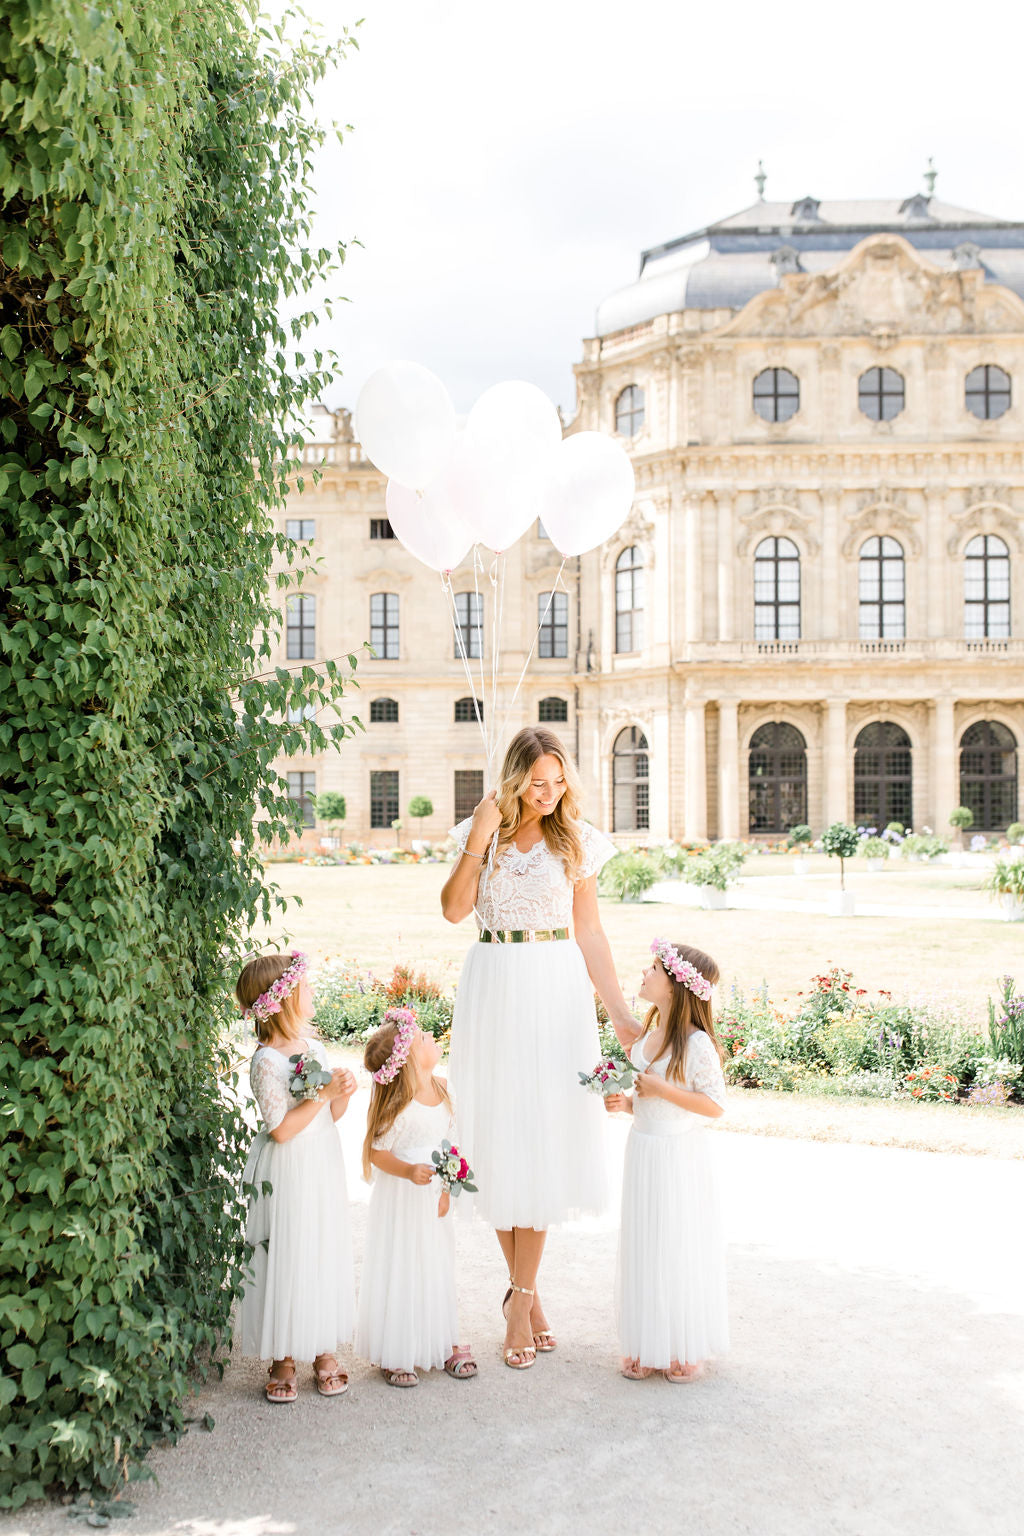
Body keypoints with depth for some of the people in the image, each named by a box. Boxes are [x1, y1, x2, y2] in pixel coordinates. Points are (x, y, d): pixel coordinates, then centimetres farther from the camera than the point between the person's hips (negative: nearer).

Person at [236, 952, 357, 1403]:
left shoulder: (313, 1046, 5)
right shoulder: (267, 1061, -18)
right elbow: (281, 1129, -21)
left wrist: (343, 1094, -10)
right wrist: (323, 1094, -21)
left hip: (324, 1167, 7)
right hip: (287, 1176, -7)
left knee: (326, 1256, 13)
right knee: (287, 1261, 3)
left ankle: (324, 1349, 28)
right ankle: (283, 1357, 19)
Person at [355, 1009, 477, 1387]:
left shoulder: (442, 1090, 0)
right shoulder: (399, 1108, -22)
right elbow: (377, 1153, -16)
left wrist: (446, 1189, 3)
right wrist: (409, 1171, -29)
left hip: (432, 1197, 7)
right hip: (401, 1199, -6)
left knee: (437, 1267, 15)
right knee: (400, 1270, 2)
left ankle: (443, 1343, 29)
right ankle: (394, 1355, 15)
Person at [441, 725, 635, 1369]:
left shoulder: (577, 839, 3)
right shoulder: (486, 830, 5)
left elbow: (590, 933, 5)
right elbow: (455, 909, -5)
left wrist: (623, 1013, 1)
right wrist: (477, 843, -15)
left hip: (556, 990, -1)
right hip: (494, 989, 1)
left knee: (545, 1137, -1)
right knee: (501, 1136, 3)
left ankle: (520, 1297, 9)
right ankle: (528, 1290, 17)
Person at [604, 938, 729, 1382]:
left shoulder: (696, 1043, -18)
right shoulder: (645, 1036, 6)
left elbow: (714, 1105, -17)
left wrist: (662, 1090, -22)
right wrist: (625, 1103, -1)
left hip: (682, 1157, -7)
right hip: (644, 1150, 7)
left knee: (682, 1249, 4)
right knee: (644, 1246, 12)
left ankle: (687, 1349, 19)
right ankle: (646, 1347, 23)